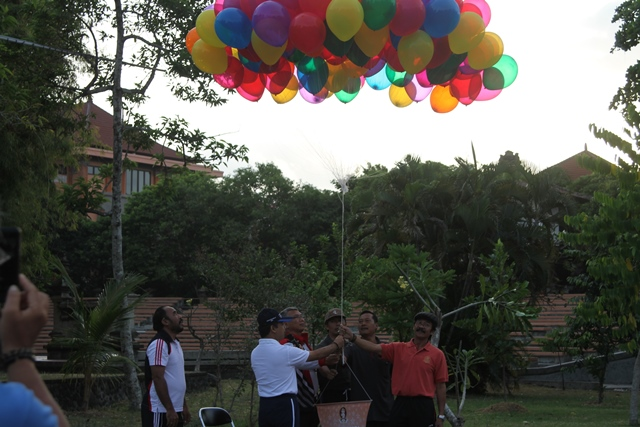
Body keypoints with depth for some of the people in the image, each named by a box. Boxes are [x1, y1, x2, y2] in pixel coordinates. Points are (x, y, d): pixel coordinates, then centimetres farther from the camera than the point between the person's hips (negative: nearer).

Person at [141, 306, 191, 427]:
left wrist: (183, 405, 21)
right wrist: (169, 409, -23)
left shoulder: (175, 343, 15)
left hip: (174, 409, 10)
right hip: (160, 410, -10)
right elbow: (158, 378, -22)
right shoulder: (159, 344, -16)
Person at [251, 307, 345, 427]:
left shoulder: (255, 353, 7)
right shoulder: (284, 351, -14)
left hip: (264, 406, 7)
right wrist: (336, 345, 15)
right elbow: (316, 355, -1)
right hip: (284, 405, -7)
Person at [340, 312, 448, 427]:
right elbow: (374, 348, -5)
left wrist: (441, 415, -3)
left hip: (423, 406, -2)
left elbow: (441, 386, 0)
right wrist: (353, 337, -21)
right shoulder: (398, 348, 7)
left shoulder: (437, 354, 1)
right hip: (400, 404, 3)